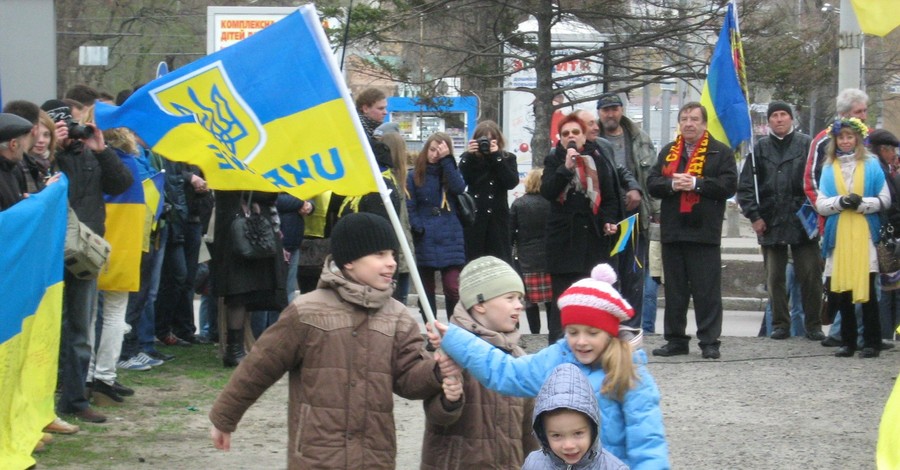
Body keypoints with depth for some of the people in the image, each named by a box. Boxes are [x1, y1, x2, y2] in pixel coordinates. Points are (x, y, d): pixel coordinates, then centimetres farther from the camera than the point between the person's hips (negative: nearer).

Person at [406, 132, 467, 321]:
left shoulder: (450, 172, 10)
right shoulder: (414, 176, 6)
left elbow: (459, 188, -11)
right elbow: (409, 207, 1)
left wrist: (446, 160, -12)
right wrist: (417, 228, -14)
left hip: (450, 239, 0)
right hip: (424, 240, 0)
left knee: (452, 287, -10)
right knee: (427, 288, 7)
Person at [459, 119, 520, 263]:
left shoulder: (507, 159, 8)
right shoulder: (468, 158, 8)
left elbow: (512, 182, -9)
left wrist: (496, 157, -13)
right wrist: (469, 156, -14)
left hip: (498, 219, 0)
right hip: (473, 218, 0)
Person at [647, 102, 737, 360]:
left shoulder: (720, 152, 2)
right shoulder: (667, 152, 16)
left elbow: (729, 185, -8)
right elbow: (652, 183, 8)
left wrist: (696, 184, -15)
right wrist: (672, 184, -11)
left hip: (704, 231, -4)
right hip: (672, 230, 4)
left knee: (707, 290, -3)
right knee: (674, 289, 9)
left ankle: (709, 342, 1)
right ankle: (676, 340, 16)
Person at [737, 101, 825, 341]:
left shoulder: (806, 144, 2)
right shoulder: (760, 148, 8)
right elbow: (746, 185, 6)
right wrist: (754, 215, -2)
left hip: (802, 221, -2)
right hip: (770, 222, 2)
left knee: (810, 275, -1)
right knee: (775, 278, 7)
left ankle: (813, 324, 8)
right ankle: (780, 323, 16)